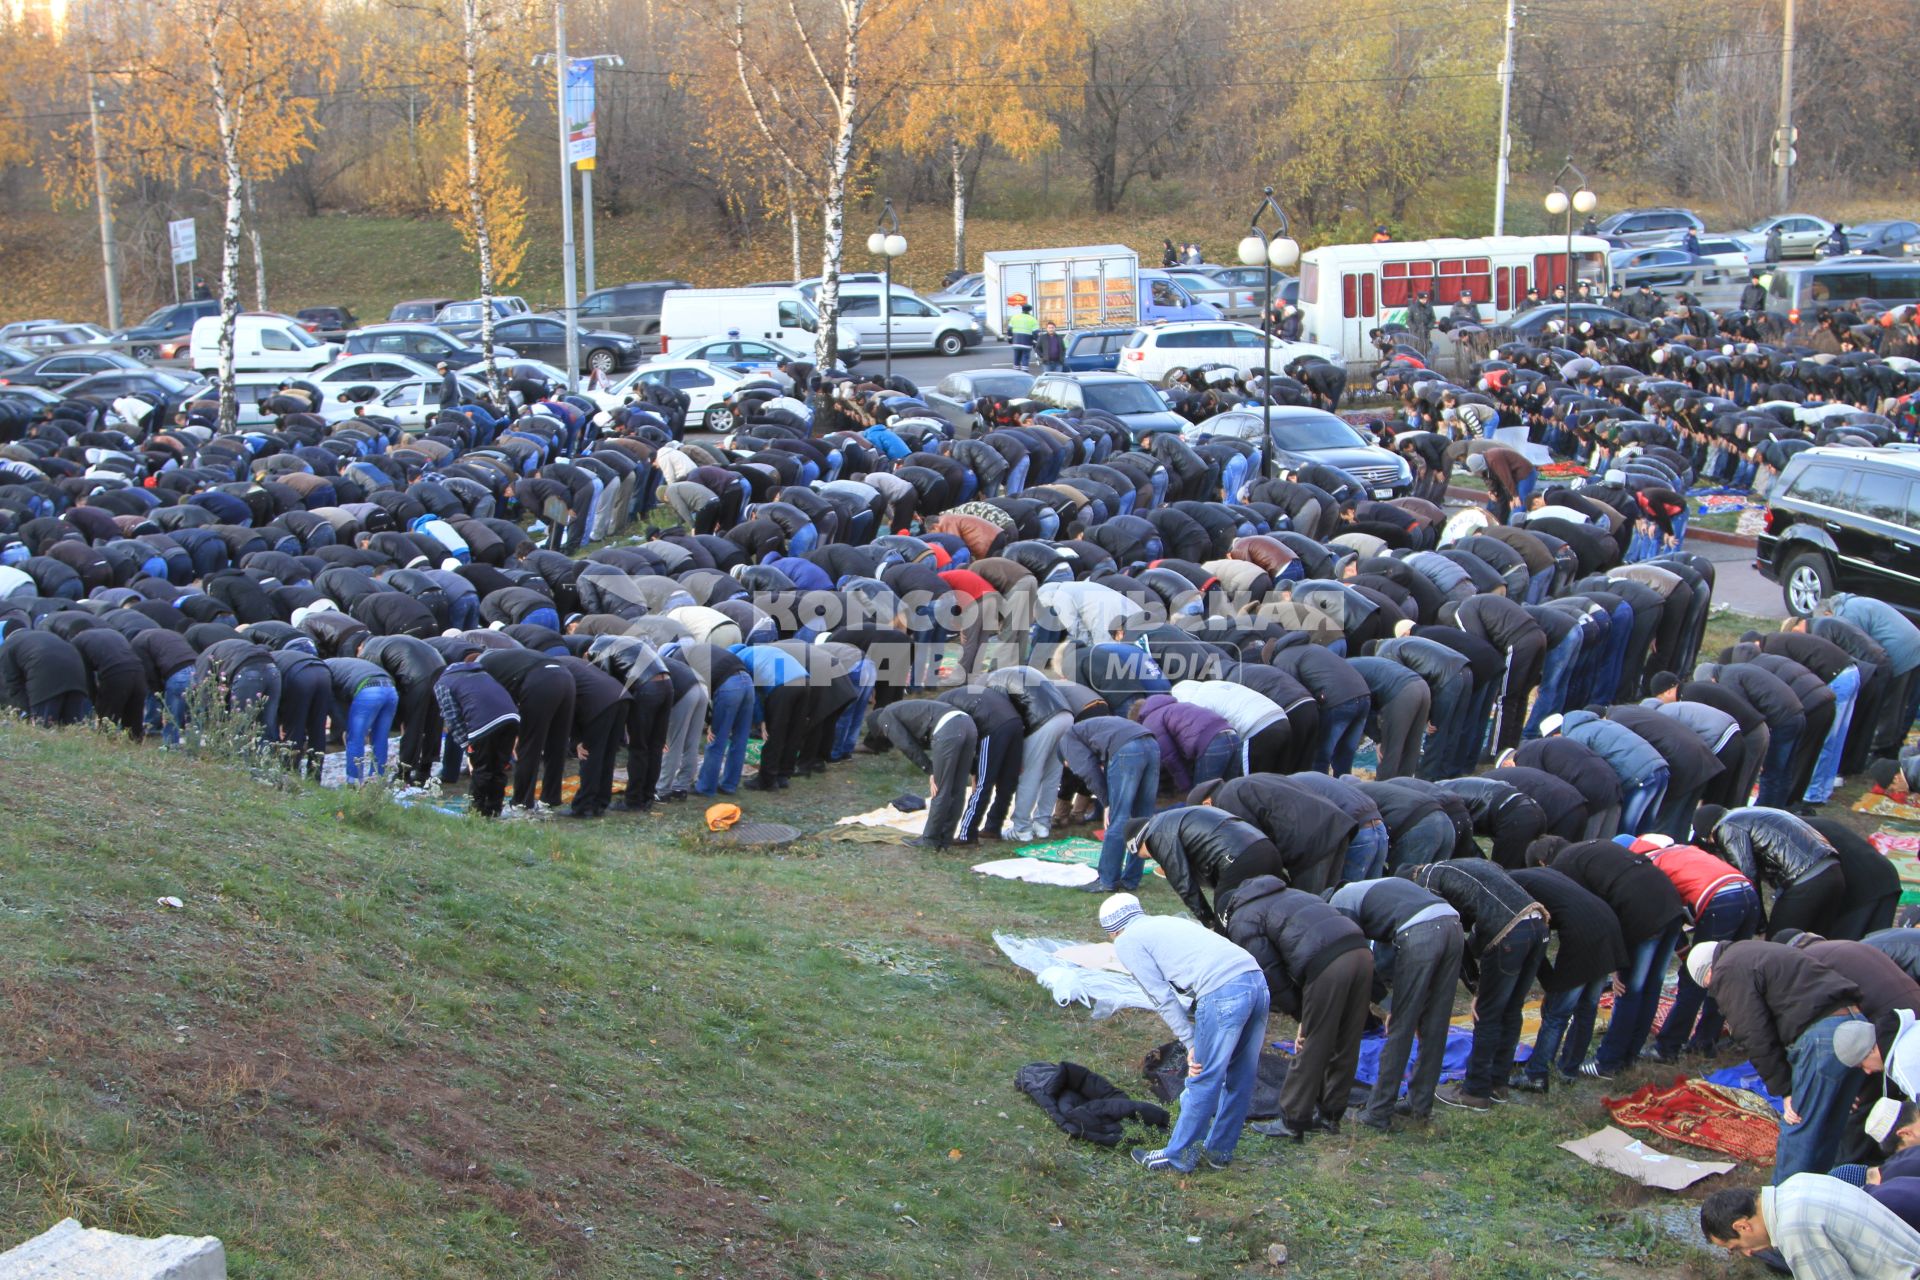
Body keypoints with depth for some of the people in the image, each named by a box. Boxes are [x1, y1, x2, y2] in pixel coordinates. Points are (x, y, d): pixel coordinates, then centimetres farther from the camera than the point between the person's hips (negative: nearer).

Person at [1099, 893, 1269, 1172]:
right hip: (1257, 979, 8)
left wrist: (1190, 1043, 7)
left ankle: (1178, 1157, 17)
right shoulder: (1168, 921, 33)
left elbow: (1163, 998, 4)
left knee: (1203, 1082, 5)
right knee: (1241, 1078, 18)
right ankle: (1219, 1151, 33)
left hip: (1223, 992, -8)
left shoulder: (1127, 942, 12)